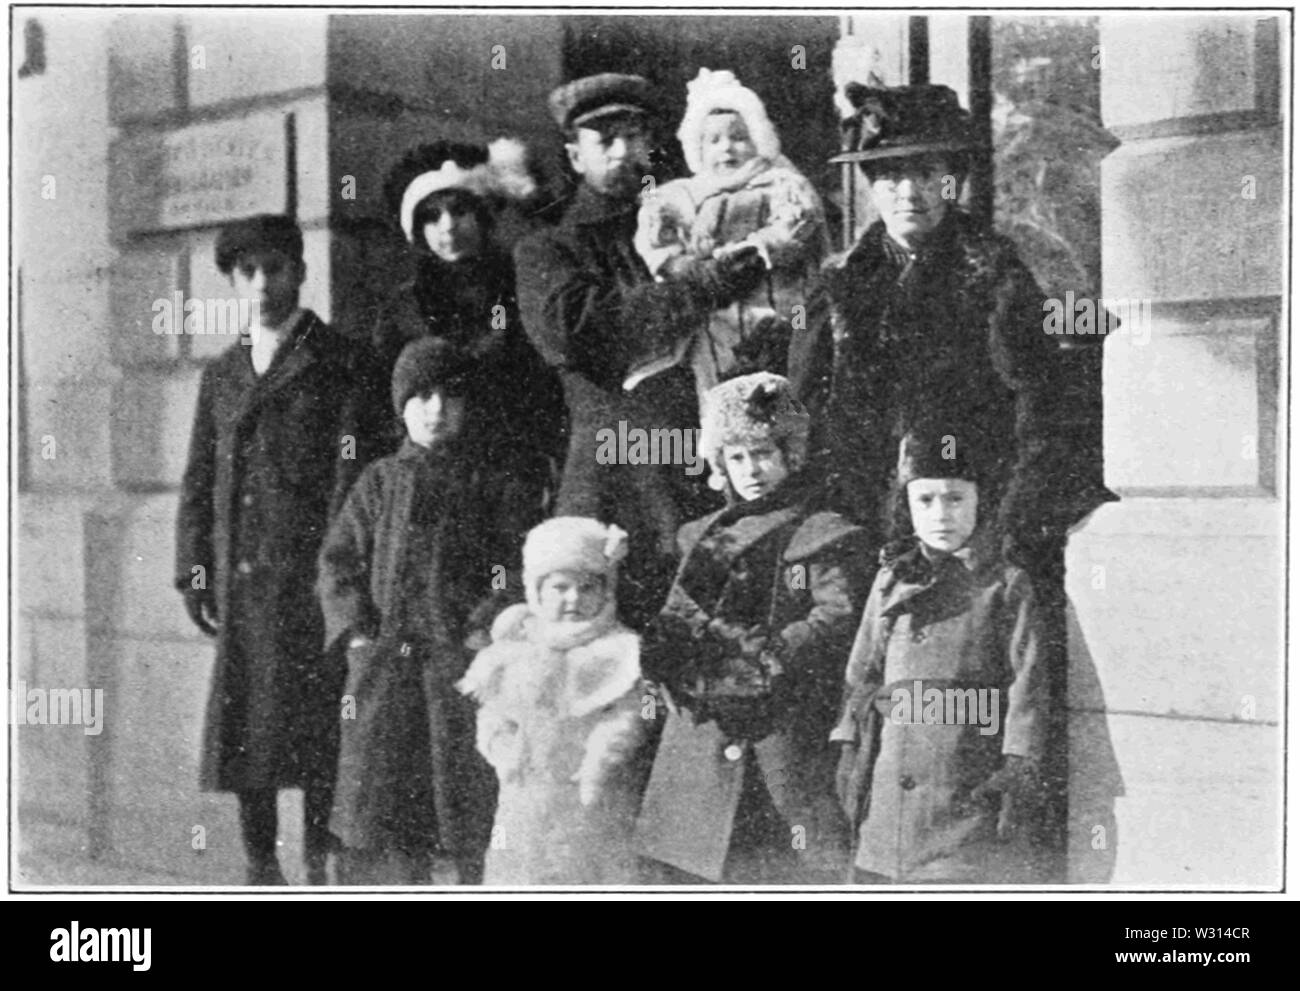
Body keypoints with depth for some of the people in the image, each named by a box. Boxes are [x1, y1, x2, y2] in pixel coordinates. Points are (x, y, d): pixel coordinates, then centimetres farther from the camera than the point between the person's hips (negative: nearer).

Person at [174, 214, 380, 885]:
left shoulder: (340, 364, 3)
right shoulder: (221, 375, 18)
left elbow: (353, 472, -4)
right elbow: (198, 481, 17)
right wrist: (193, 572, 7)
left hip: (312, 573, -4)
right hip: (239, 578, 5)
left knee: (316, 724, -4)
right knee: (243, 722, 6)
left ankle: (321, 866, 5)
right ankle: (260, 867, 16)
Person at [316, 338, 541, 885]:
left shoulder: (496, 486, 5)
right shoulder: (379, 482, 12)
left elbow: (524, 572, -1)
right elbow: (338, 561, 10)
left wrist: (482, 632, -12)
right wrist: (357, 633, -2)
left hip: (464, 658, -2)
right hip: (383, 658, 2)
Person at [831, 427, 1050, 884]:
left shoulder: (1007, 585, 3)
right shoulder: (890, 580, 14)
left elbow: (1028, 682, -3)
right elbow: (863, 674, 15)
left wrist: (1020, 768, -12)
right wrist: (851, 750, 6)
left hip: (976, 789, -4)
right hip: (894, 774, 4)